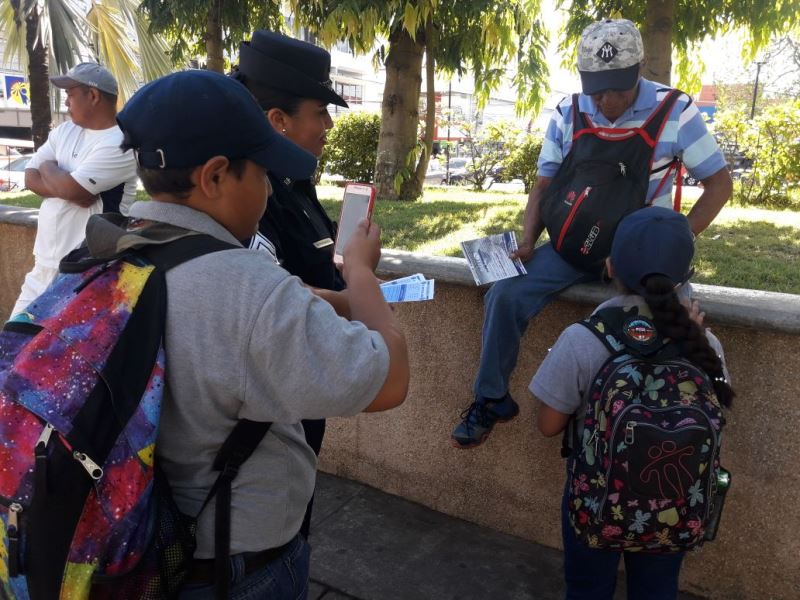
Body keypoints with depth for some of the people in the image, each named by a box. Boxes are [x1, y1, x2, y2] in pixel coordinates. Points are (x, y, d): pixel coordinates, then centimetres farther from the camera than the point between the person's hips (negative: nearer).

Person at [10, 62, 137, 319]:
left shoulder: (120, 144, -15)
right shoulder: (65, 131, 12)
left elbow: (71, 189, -20)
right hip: (44, 263, 8)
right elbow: (31, 178, 7)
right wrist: (62, 182, -10)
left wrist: (48, 167, 0)